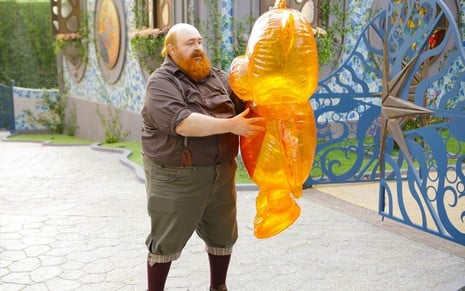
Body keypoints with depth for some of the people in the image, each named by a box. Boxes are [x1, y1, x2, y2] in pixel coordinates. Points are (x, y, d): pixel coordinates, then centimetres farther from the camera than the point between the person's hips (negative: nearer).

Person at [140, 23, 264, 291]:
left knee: (223, 235, 18)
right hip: (176, 177, -6)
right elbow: (181, 122, -25)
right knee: (167, 241, 7)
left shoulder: (217, 77, 10)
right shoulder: (161, 82, -10)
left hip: (221, 173, 6)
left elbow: (244, 103, 6)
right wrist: (230, 125, -25)